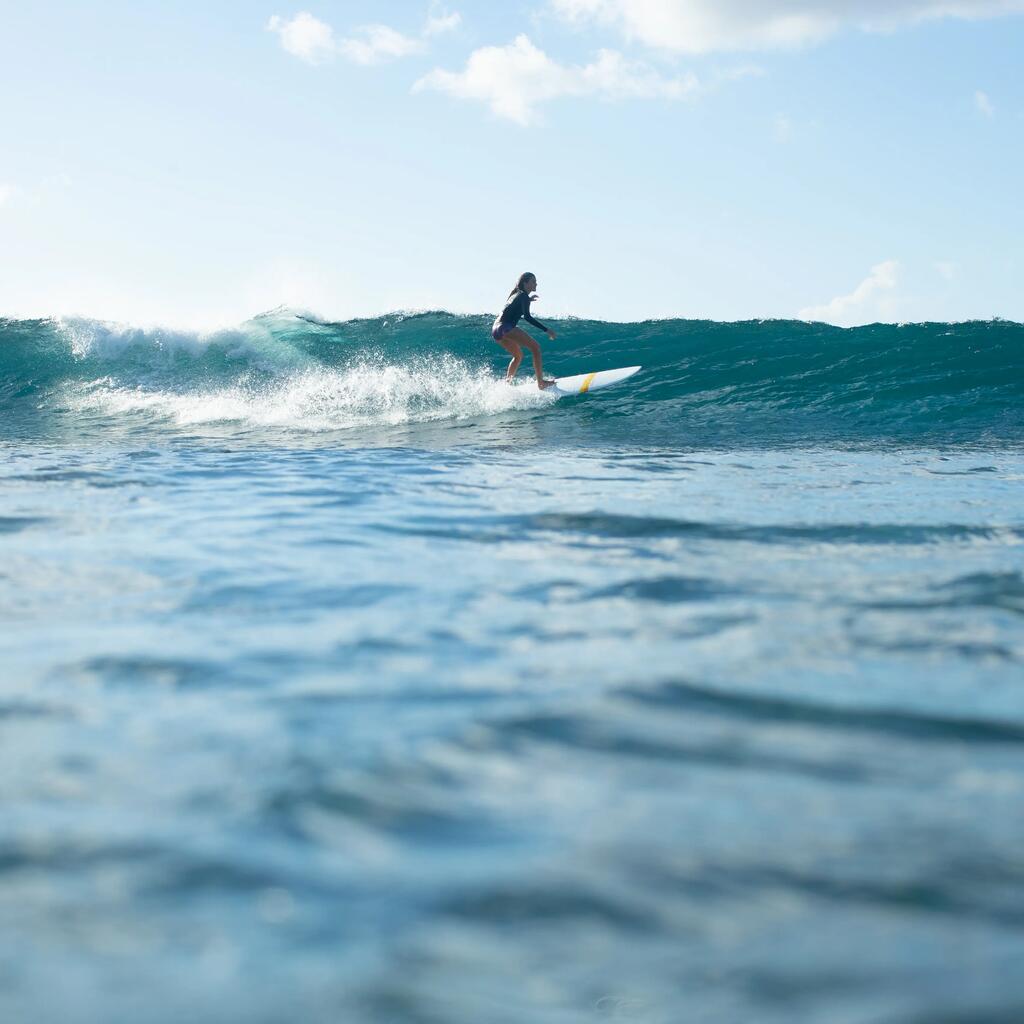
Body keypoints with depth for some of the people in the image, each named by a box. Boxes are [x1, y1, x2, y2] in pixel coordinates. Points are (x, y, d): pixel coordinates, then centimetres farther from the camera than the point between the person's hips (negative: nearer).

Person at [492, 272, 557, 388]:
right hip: (506, 328, -10)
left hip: (496, 329, 10)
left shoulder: (515, 294, 23)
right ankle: (541, 382, -20)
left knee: (518, 355, 26)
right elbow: (527, 317, -16)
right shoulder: (524, 296, -4)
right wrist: (546, 329, -19)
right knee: (535, 347, -11)